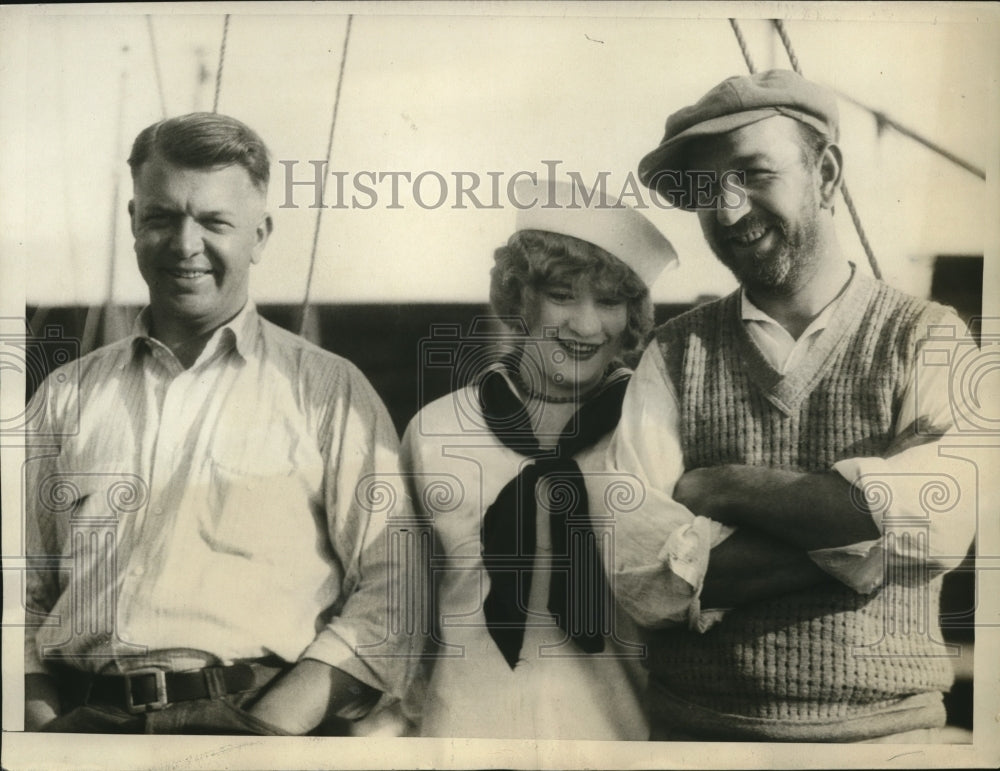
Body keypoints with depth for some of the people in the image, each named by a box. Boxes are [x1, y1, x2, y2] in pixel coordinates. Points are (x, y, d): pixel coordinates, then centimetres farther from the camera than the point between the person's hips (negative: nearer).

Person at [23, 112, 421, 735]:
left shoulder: (330, 391, 6)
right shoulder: (68, 396, 17)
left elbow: (391, 591, -1)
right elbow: (26, 593, 16)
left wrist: (269, 728, -12)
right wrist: (42, 720, -2)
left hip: (256, 714, -2)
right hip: (85, 719, 3)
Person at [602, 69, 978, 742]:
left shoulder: (926, 339, -2)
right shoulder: (674, 354, -2)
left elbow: (933, 522, -19)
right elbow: (635, 564, -14)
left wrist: (716, 486, -14)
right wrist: (850, 536, -19)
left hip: (885, 729, 0)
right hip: (693, 724, 1)